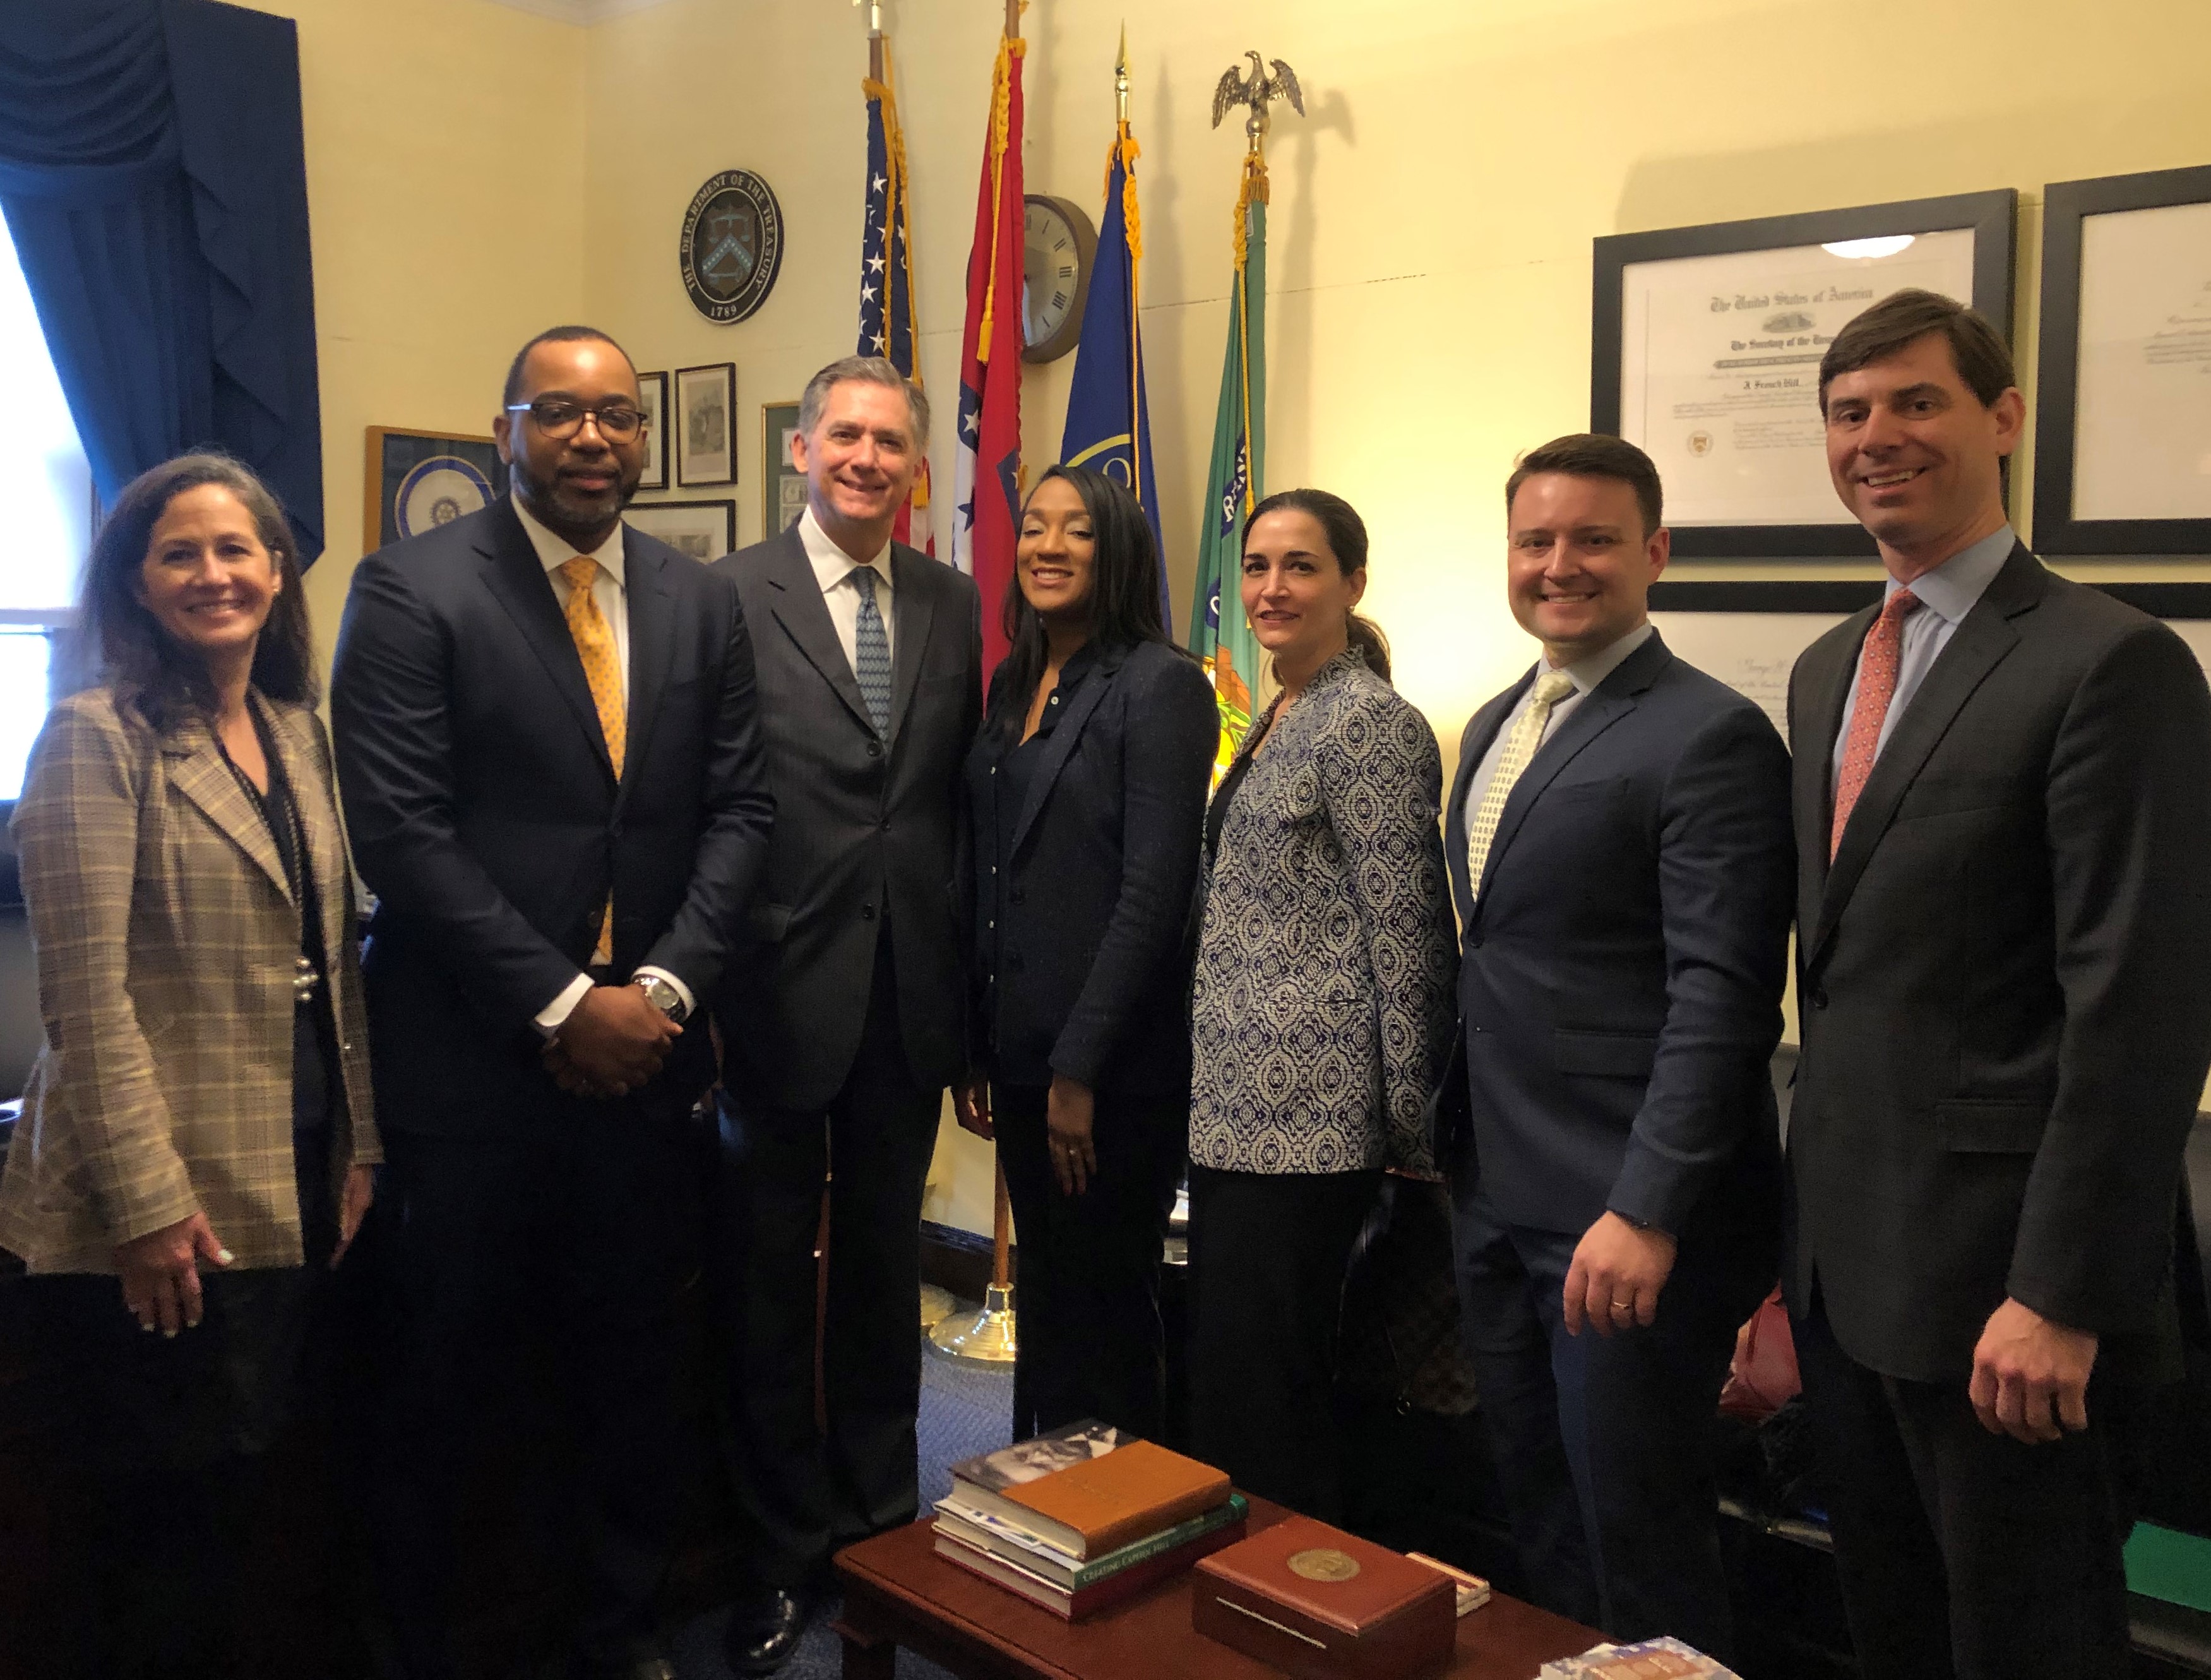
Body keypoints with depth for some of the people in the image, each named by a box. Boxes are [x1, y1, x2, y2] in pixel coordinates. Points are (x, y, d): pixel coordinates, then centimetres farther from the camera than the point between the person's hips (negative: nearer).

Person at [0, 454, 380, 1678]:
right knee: (174, 1519, 6)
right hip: (171, 1208, -6)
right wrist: (148, 1205, -16)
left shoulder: (299, 732, 10)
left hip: (297, 1184, 6)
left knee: (244, 1486, 17)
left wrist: (361, 1146, 10)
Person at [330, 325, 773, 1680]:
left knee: (635, 1365, 12)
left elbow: (739, 808, 6)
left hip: (645, 1049, 4)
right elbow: (401, 827, -11)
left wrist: (664, 985, -6)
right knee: (458, 1377, 9)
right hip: (476, 1056, -3)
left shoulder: (703, 601, 8)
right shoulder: (412, 589, -4)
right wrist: (561, 1004, -13)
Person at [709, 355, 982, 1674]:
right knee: (771, 1277, 11)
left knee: (885, 1265, 17)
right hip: (782, 989, -3)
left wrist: (967, 987, 3)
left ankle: (881, 1513, 35)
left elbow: (961, 801, 5)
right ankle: (785, 1548, 29)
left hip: (911, 1000, 4)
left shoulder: (955, 606, 6)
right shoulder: (731, 598, -7)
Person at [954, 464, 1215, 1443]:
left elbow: (1153, 892, -16)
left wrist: (1080, 1068, -17)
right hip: (1023, 1051, 7)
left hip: (1115, 1068, -7)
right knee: (1046, 1300, 18)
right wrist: (976, 1048, 9)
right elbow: (991, 880, 13)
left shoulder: (1160, 684, -10)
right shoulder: (1012, 687, 12)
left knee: (1103, 1308, 6)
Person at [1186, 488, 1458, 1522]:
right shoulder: (1274, 721, 16)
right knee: (1226, 1374, 15)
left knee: (1258, 1391, -2)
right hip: (1235, 1100, 9)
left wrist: (1413, 1131, -14)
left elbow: (1408, 939, -15)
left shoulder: (1371, 723, -12)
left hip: (1309, 1113, -9)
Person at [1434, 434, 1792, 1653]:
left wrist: (1648, 1210, -23)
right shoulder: (1496, 726, 13)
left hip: (1627, 1221, -8)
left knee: (1639, 1547, 5)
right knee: (1538, 1527, 19)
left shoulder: (1711, 736, -13)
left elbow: (1721, 995, -19)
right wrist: (1454, 1145, 16)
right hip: (1495, 1207, 8)